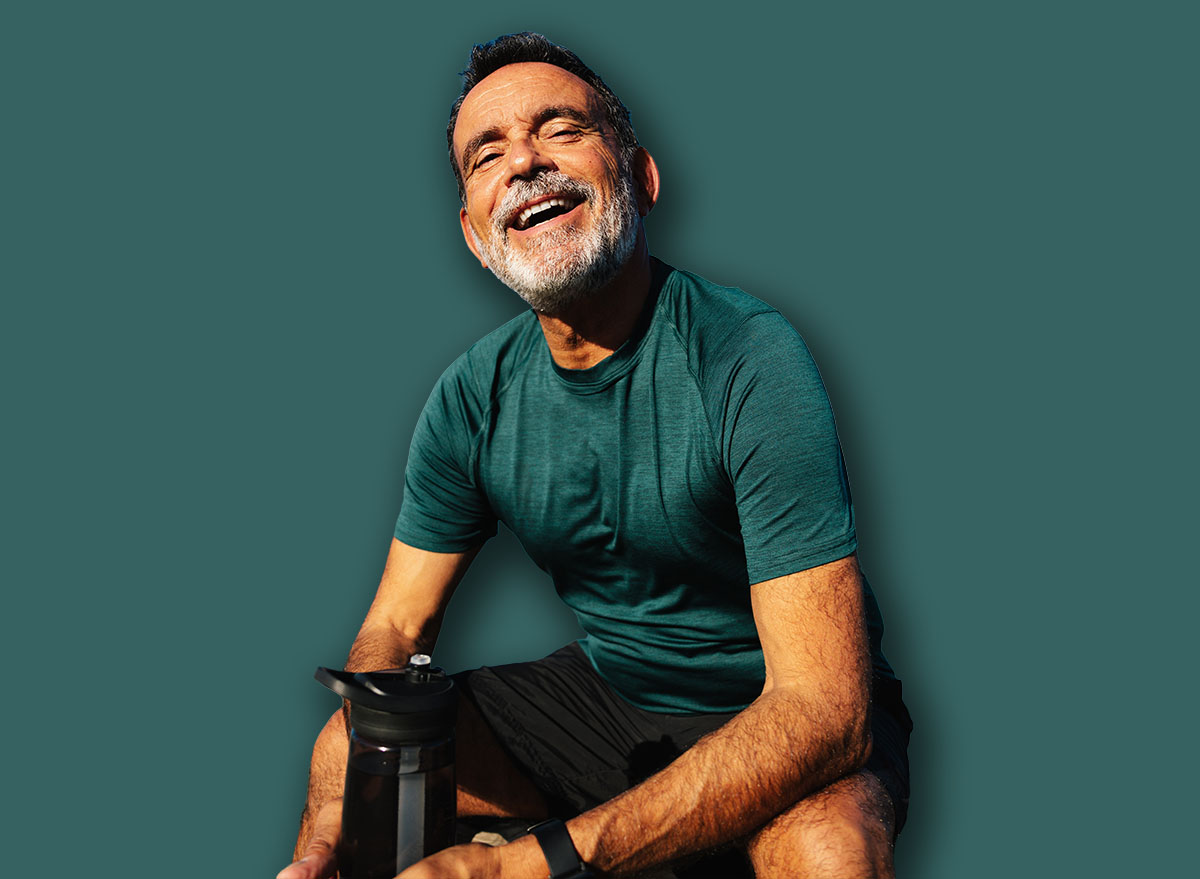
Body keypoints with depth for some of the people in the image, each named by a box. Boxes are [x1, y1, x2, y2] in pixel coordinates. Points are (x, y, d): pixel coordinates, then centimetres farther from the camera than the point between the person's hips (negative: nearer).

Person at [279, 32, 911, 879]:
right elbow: (396, 625, 2)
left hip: (774, 719, -4)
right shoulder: (472, 398, -7)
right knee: (344, 753, -9)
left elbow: (824, 706, -31)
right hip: (602, 693, 5)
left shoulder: (748, 358, -26)